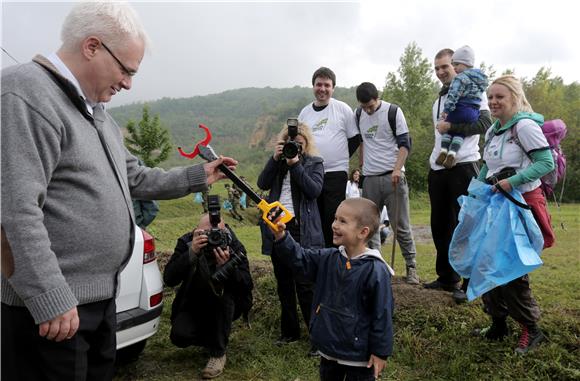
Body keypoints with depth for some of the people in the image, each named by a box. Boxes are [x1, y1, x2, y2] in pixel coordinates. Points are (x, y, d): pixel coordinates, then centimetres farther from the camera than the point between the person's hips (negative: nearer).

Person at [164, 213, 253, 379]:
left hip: (225, 305, -1)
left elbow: (247, 286, -26)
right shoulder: (186, 242, -15)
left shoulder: (234, 246, -18)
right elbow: (169, 279, -26)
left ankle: (218, 354, -16)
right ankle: (215, 337, 11)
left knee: (224, 293, -33)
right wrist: (192, 253, -40)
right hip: (193, 304, 1)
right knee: (179, 335, -24)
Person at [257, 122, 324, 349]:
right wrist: (275, 159, -10)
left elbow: (314, 190, -11)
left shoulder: (314, 163, 5)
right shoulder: (278, 162, 14)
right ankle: (289, 331, 25)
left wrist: (295, 164, -15)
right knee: (283, 284, 12)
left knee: (305, 284, -6)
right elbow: (263, 184, -1)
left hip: (302, 230, -4)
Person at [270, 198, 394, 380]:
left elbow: (382, 315, -18)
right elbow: (300, 259, -2)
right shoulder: (328, 258, -2)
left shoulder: (375, 270, -22)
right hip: (328, 347, 7)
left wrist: (380, 352, -13)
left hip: (358, 354, -6)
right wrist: (281, 236, -17)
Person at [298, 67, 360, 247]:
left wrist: (340, 157, 1)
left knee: (333, 220, -2)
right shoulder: (305, 112, 11)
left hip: (335, 173, -4)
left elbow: (355, 138, 4)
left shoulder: (343, 109, 0)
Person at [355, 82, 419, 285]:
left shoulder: (393, 112, -3)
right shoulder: (359, 115, 10)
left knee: (401, 225, -1)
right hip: (369, 178, 4)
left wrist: (397, 169, -17)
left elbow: (405, 143, -5)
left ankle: (411, 266, 11)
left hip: (392, 176, -4)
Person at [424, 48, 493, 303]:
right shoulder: (439, 100, 20)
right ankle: (446, 278, 22)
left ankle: (470, 283, 6)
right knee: (439, 225, 11)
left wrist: (451, 126, -18)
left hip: (463, 166, -8)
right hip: (438, 168, 8)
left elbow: (485, 123, -16)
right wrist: (434, 159, 14)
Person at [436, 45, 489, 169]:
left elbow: (453, 95, -19)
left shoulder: (461, 77, -9)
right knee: (460, 132, 16)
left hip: (461, 109, -6)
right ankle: (452, 153, -1)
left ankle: (444, 150, 4)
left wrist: (447, 109, -19)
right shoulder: (480, 78, 18)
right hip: (474, 113, 6)